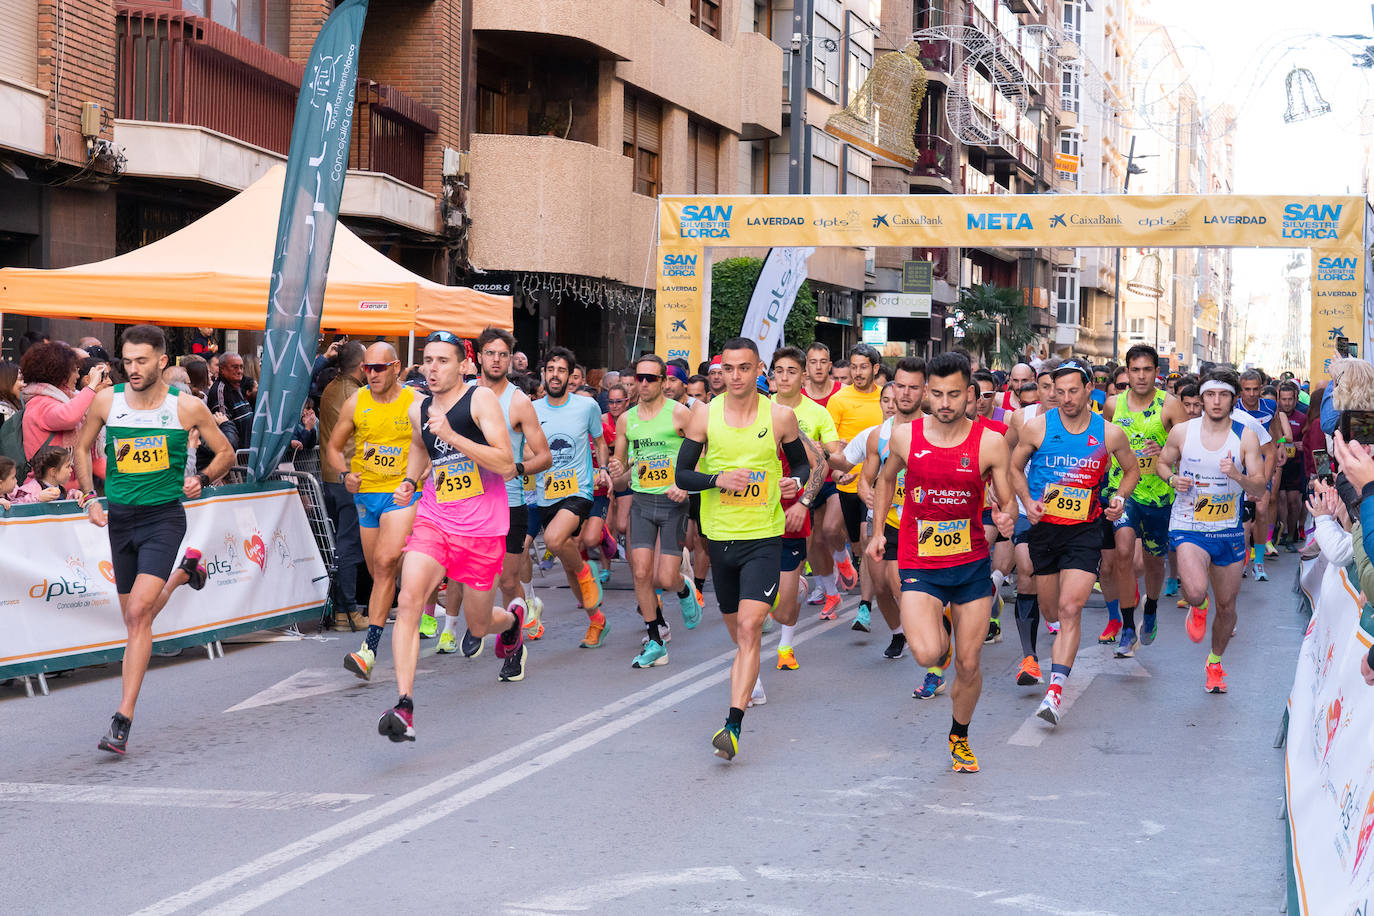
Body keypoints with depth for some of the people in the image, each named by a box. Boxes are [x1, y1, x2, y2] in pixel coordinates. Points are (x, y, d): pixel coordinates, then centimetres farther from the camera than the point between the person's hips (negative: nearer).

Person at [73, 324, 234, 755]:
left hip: (164, 517, -4)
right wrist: (90, 498, 5)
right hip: (120, 517, 4)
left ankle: (123, 720, -16)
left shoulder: (187, 407, -7)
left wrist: (201, 480, -10)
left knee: (139, 612, -19)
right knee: (135, 618, 14)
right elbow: (82, 447, 16)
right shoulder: (106, 401, -1)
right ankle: (183, 572, 48)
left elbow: (225, 453, 8)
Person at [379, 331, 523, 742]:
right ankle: (404, 706, -26)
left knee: (479, 626, 10)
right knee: (409, 600, -22)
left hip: (481, 528, -3)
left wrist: (451, 436, -26)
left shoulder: (480, 399, -11)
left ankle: (513, 619, 49)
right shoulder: (416, 410, 6)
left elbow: (506, 465, -20)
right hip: (433, 519, 3)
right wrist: (409, 482, 11)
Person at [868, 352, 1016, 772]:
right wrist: (878, 531, 16)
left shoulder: (990, 443, -7)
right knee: (927, 654, -22)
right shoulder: (905, 435, -4)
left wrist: (1006, 518, -23)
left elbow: (1007, 502, 0)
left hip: (972, 564, 1)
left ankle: (959, 736, 34)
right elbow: (886, 478, 17)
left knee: (969, 663, 6)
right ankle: (935, 628, 17)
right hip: (919, 566, -1)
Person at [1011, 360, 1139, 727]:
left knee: (1070, 608, -17)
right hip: (1043, 527, 2)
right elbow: (1015, 467, 10)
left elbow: (1132, 469, 16)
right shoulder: (1037, 427, -3)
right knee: (1049, 610, 12)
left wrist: (1120, 499, -2)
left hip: (1085, 531, -1)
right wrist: (1027, 500, -6)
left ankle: (1056, 689, -18)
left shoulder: (1110, 433, -2)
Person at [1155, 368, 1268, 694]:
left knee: (1226, 606, 12)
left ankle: (1215, 662, 39)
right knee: (1196, 592, -27)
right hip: (1188, 528, -2)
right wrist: (1173, 479, -9)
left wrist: (1238, 475, -28)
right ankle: (1198, 607, 12)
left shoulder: (1246, 437, -5)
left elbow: (1260, 489, -7)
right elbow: (1162, 463, 13)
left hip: (1229, 531, 2)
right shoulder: (1182, 431, -4)